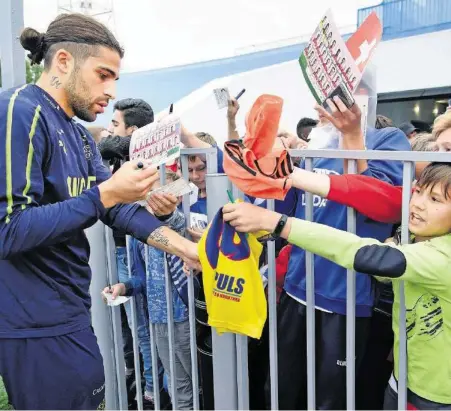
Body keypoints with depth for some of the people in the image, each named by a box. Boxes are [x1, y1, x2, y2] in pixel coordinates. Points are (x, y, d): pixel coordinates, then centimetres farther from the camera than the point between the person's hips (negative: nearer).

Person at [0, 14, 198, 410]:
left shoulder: (79, 135, 9)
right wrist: (104, 194, -25)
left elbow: (116, 208, 7)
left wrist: (185, 247, 0)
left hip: (68, 312, 9)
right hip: (36, 322, -9)